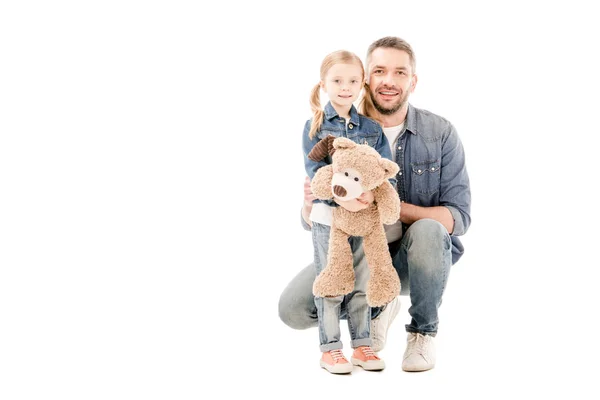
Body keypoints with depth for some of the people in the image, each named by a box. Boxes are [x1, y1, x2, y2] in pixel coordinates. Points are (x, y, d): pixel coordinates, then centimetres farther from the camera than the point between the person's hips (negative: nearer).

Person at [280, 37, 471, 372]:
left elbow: (458, 217, -17)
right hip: (356, 255, 2)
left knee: (427, 232, -35)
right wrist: (311, 205, -31)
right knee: (293, 309, -18)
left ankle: (424, 331, -6)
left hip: (413, 257, -2)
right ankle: (377, 307, 14)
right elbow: (312, 223, -4)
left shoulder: (441, 134, -13)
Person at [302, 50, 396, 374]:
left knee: (361, 282, 10)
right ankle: (330, 348, 12)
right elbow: (314, 170, -10)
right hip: (327, 214, -3)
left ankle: (362, 344, 21)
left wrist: (372, 192, -23)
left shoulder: (372, 128, 7)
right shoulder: (314, 127, -1)